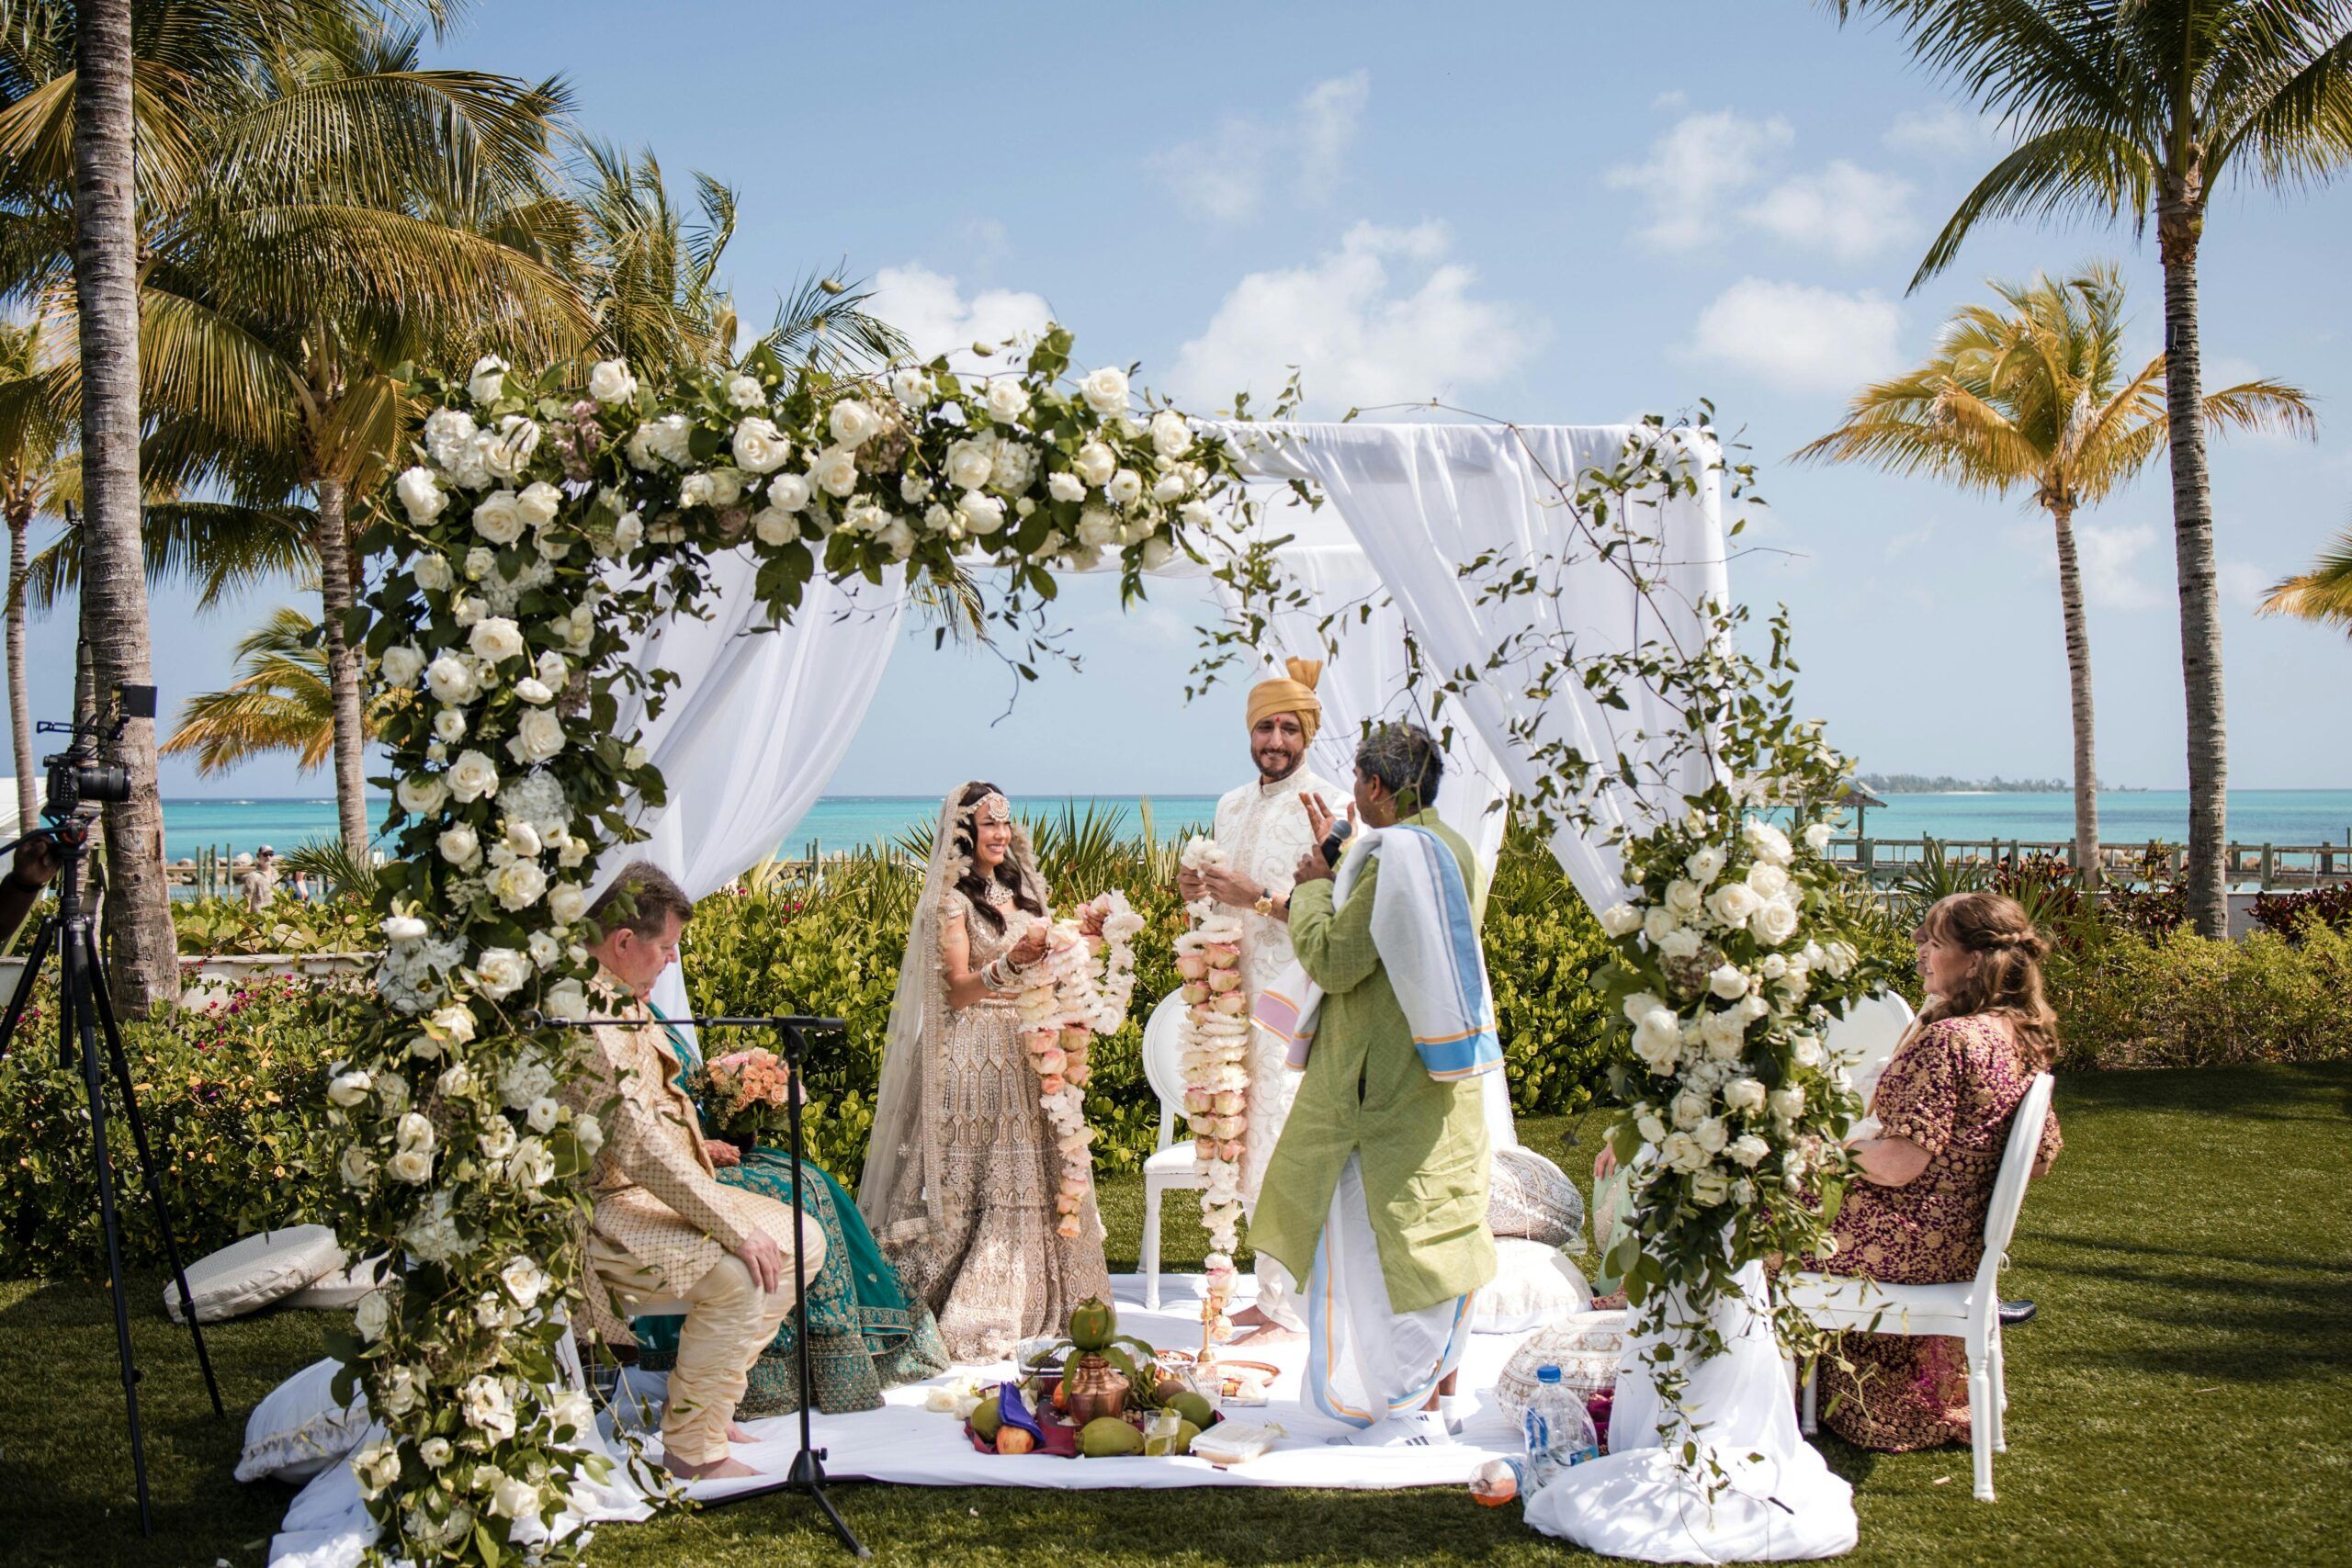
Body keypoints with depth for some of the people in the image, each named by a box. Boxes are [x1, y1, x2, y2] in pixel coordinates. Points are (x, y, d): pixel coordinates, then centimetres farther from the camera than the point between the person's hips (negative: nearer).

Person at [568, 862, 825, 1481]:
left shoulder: (623, 998, 11)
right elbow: (636, 1140, -28)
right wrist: (737, 1227, -26)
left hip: (645, 1188, 11)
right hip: (596, 1208, -11)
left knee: (802, 1243, 4)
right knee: (744, 1274, -27)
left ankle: (706, 1402, 12)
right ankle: (692, 1447, -11)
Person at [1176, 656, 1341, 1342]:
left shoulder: (1326, 806, -8)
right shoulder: (1231, 806, 15)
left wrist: (1261, 898, -24)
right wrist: (1201, 890, 4)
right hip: (1241, 990, 7)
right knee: (1251, 1147, 10)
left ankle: (1293, 1312, -1)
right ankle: (1272, 1294, 21)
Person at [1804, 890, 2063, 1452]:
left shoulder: (1948, 1038, -25)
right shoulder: (2022, 1038, 2)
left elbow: (1898, 1165, -26)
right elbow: (2042, 1153, 12)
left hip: (1909, 1242, -9)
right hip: (1966, 1242, 9)